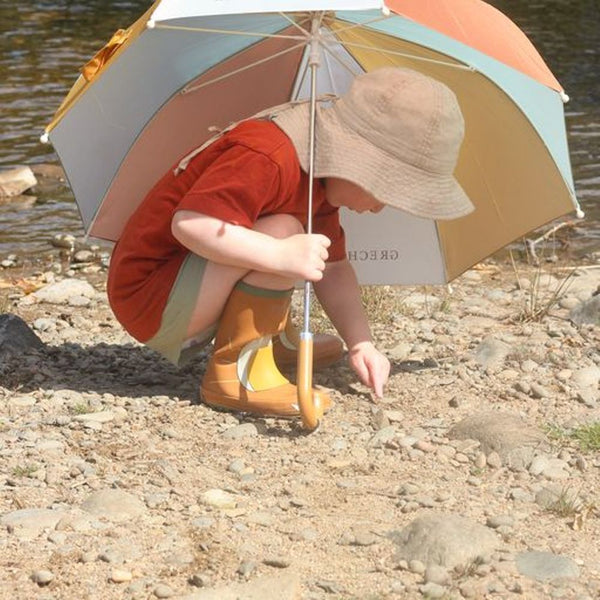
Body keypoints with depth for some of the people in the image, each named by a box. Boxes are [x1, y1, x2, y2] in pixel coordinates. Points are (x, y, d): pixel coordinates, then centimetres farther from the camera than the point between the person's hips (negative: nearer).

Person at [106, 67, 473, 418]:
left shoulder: (321, 181, 6)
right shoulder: (266, 158, -26)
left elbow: (333, 268, 14)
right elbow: (189, 223, -35)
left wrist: (361, 343, 4)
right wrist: (281, 256, -38)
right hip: (148, 299, -10)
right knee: (282, 232, -27)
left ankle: (276, 340, 16)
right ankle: (235, 374, -20)